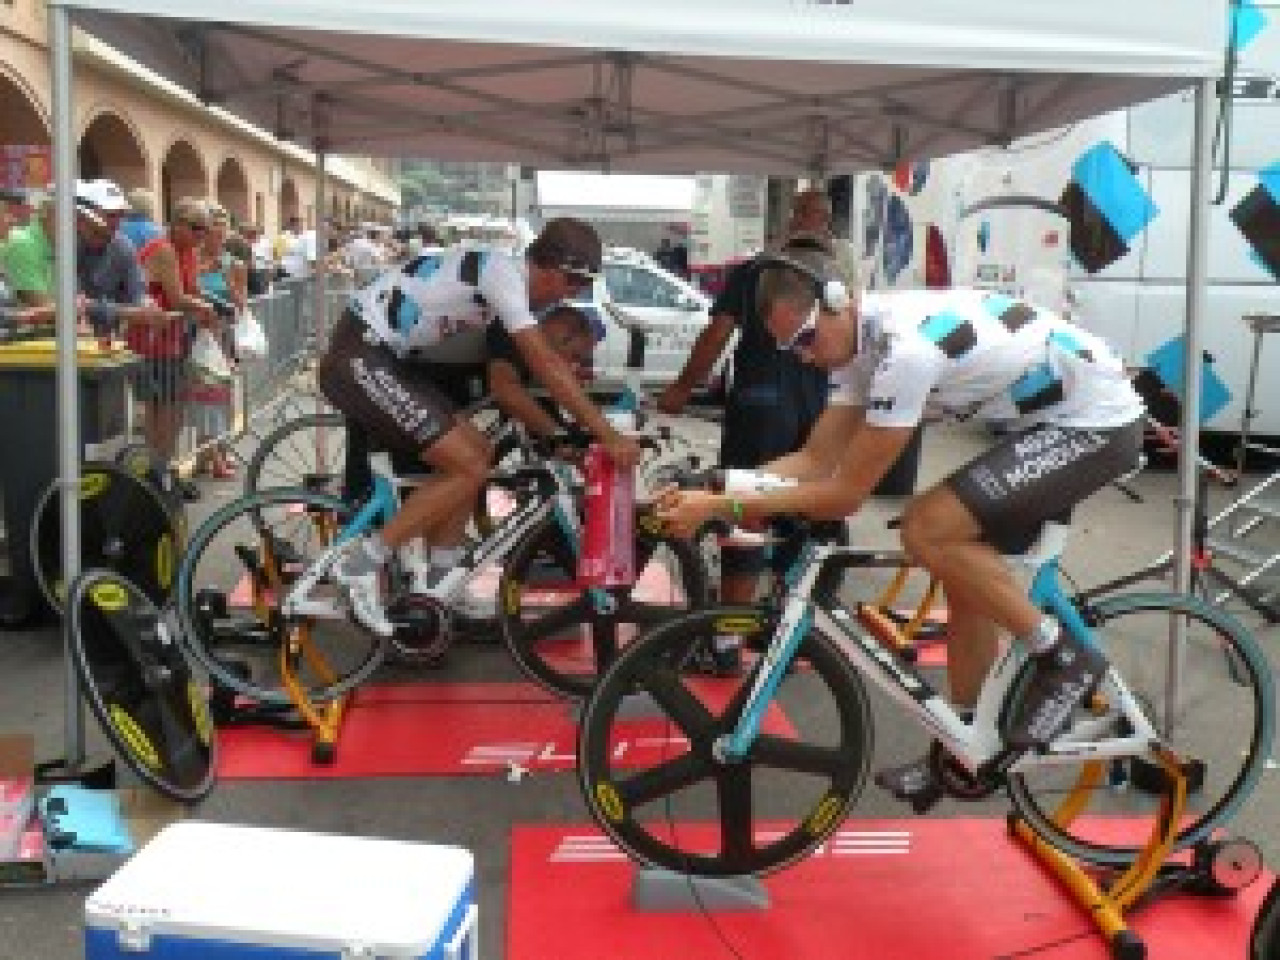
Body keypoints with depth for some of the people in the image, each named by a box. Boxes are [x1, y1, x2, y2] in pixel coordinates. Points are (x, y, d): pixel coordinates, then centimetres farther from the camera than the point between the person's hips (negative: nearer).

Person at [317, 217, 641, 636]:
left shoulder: (507, 277, 13)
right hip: (360, 359, -10)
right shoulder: (505, 272, -17)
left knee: (478, 452, 9)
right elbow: (547, 366, -21)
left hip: (386, 359, 10)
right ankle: (363, 563, -6)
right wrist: (608, 436, -20)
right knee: (469, 469, -12)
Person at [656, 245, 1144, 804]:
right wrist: (708, 491, -10)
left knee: (926, 529, -21)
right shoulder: (864, 341, 1)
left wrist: (720, 507, -23)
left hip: (1099, 423, -10)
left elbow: (845, 494, -25)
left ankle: (1062, 659, -6)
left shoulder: (906, 348, -28)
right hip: (1047, 419, 10)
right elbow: (814, 460, 2)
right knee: (967, 578, 10)